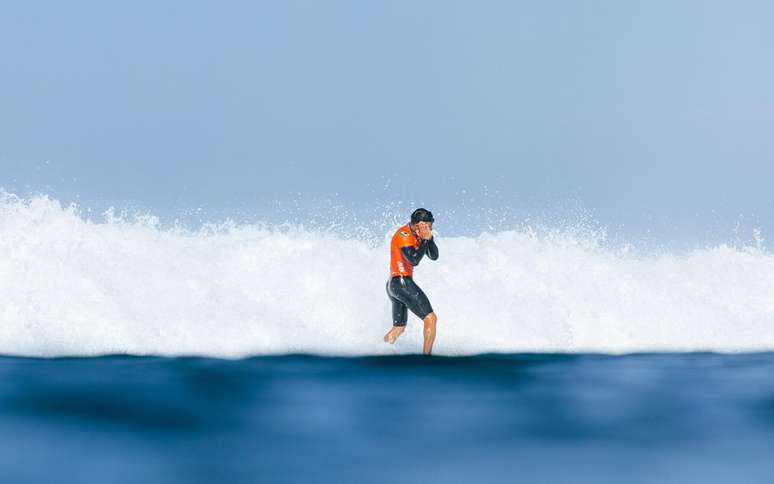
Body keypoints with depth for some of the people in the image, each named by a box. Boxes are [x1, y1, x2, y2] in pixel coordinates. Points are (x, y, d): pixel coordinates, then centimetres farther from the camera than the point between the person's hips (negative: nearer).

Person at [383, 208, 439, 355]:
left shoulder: (416, 235, 14)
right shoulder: (404, 235, -13)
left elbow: (434, 256, 11)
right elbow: (414, 260, -24)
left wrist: (430, 238, -4)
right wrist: (425, 240, -17)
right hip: (402, 282, -10)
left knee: (398, 328, 22)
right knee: (430, 318, -13)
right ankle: (426, 356, -19)